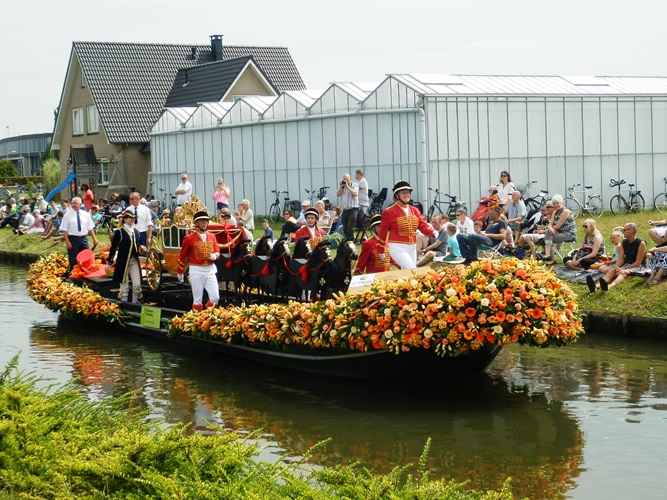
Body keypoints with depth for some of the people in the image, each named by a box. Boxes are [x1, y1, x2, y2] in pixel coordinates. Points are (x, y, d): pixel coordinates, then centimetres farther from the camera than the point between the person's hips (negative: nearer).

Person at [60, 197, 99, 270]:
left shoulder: (85, 214, 6)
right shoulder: (68, 215, -3)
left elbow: (90, 228, 9)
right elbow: (65, 230, -6)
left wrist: (94, 239, 3)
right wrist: (67, 242, -13)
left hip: (83, 239, 3)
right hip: (73, 239, -3)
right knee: (73, 260, 1)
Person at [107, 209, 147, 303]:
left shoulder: (136, 231, 10)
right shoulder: (119, 232, -6)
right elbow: (114, 247, -4)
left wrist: (141, 249, -3)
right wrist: (110, 261, -3)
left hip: (134, 261, 5)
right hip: (123, 261, -5)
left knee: (137, 285, -2)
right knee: (124, 286, 2)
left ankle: (134, 304, 9)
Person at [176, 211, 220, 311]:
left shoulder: (212, 237, 9)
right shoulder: (189, 238, -4)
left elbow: (217, 251, 12)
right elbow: (182, 256, 4)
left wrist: (215, 256, -13)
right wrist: (180, 272, 8)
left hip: (210, 270, 4)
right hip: (196, 270, -4)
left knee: (215, 298, -1)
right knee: (198, 299, 1)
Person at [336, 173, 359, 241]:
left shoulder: (355, 185, 2)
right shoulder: (341, 186, 15)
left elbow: (355, 194, -15)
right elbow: (338, 194, 3)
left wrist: (347, 186, -15)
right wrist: (341, 186, -6)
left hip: (353, 209, -5)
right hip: (344, 209, 5)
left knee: (350, 228, -13)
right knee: (345, 228, 6)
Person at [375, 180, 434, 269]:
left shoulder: (415, 210, 8)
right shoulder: (389, 212, -9)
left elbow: (424, 226, -1)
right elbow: (382, 232, -3)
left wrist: (433, 232, -22)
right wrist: (381, 251, 1)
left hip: (412, 248, 7)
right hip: (397, 248, -7)